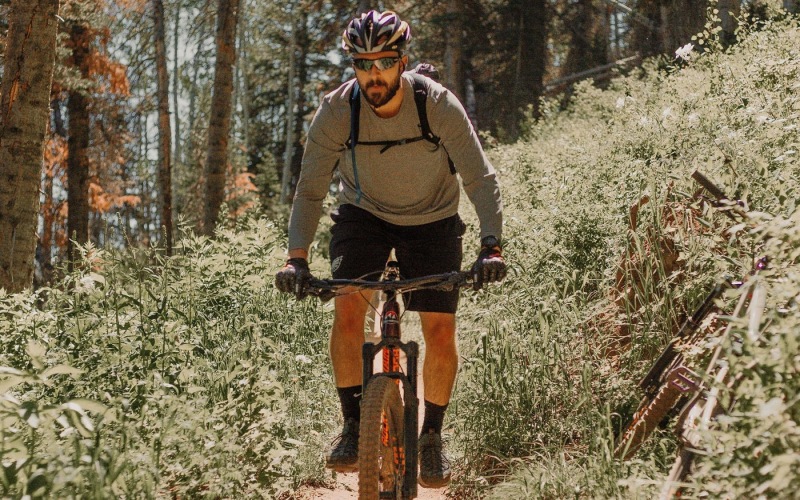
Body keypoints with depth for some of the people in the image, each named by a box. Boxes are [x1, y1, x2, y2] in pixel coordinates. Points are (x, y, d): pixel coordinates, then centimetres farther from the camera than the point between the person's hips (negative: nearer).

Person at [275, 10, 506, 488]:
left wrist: (492, 246, -38)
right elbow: (310, 190, -16)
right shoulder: (336, 111, -22)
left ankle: (433, 436, 12)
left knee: (440, 328, -9)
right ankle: (354, 426, -6)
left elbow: (481, 179, -24)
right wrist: (297, 257, -28)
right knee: (347, 309, -21)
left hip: (432, 219, -1)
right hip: (364, 213, 1)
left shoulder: (439, 105, -26)